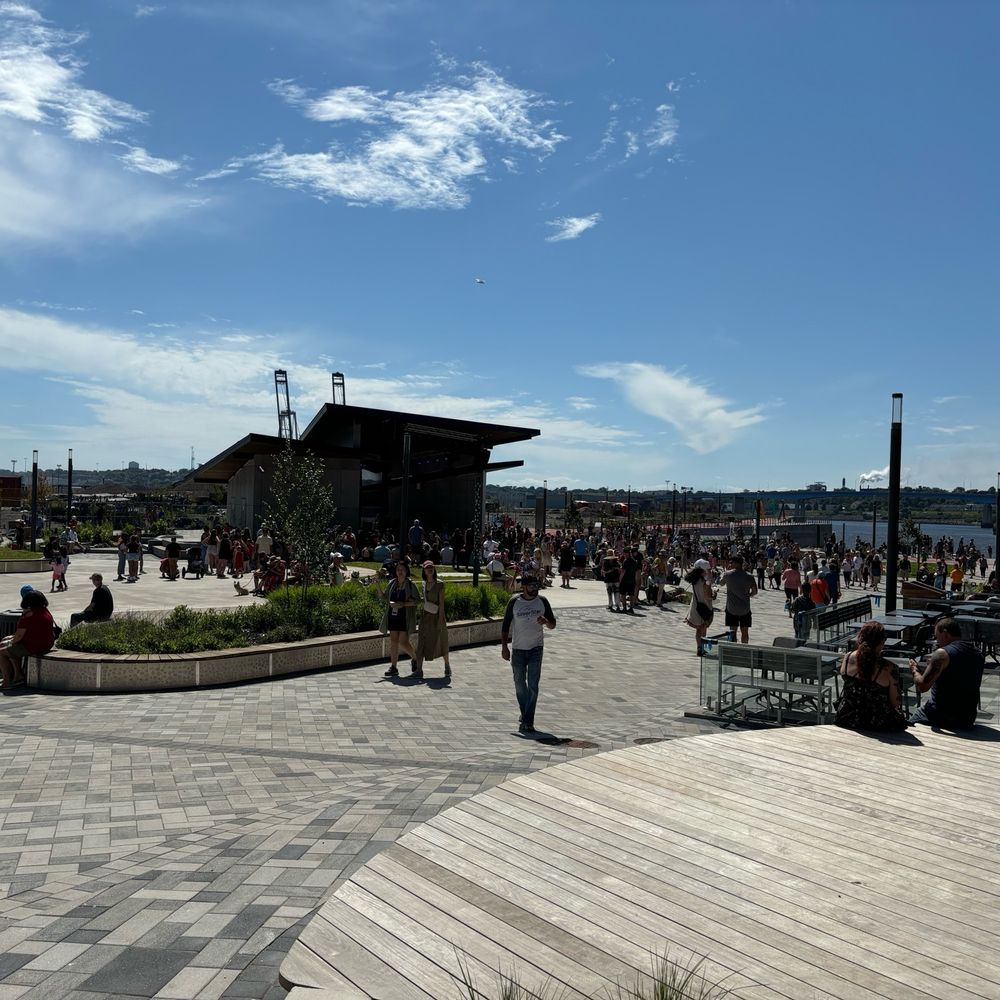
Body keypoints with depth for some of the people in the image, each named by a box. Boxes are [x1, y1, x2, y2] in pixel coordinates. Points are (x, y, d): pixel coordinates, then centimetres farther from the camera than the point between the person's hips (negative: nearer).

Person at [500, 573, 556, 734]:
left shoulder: (542, 601, -1)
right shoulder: (514, 602, -5)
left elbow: (553, 624, 6)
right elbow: (505, 625, 2)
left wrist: (546, 621, -17)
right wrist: (504, 646, -5)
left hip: (536, 649, 0)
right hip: (517, 649, 0)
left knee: (533, 686, -6)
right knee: (520, 684, 10)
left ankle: (528, 721, -3)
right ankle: (526, 715, 31)